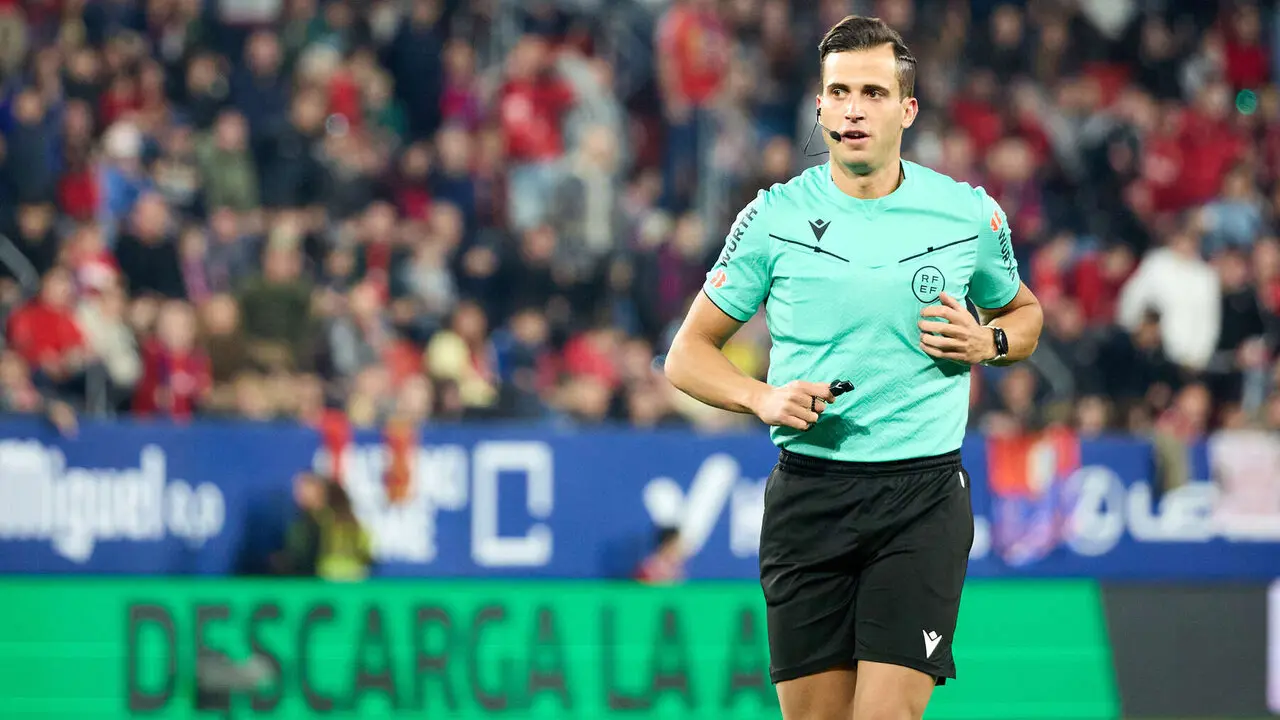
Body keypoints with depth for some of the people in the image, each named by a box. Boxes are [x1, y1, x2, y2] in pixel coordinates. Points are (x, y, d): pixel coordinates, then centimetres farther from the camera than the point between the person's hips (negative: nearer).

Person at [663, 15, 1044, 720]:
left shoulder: (970, 213, 4)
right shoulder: (774, 215, 3)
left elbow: (1023, 312, 23)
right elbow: (688, 354, 8)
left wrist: (988, 341, -1)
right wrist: (764, 398, -11)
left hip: (924, 495, -1)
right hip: (809, 495, 1)